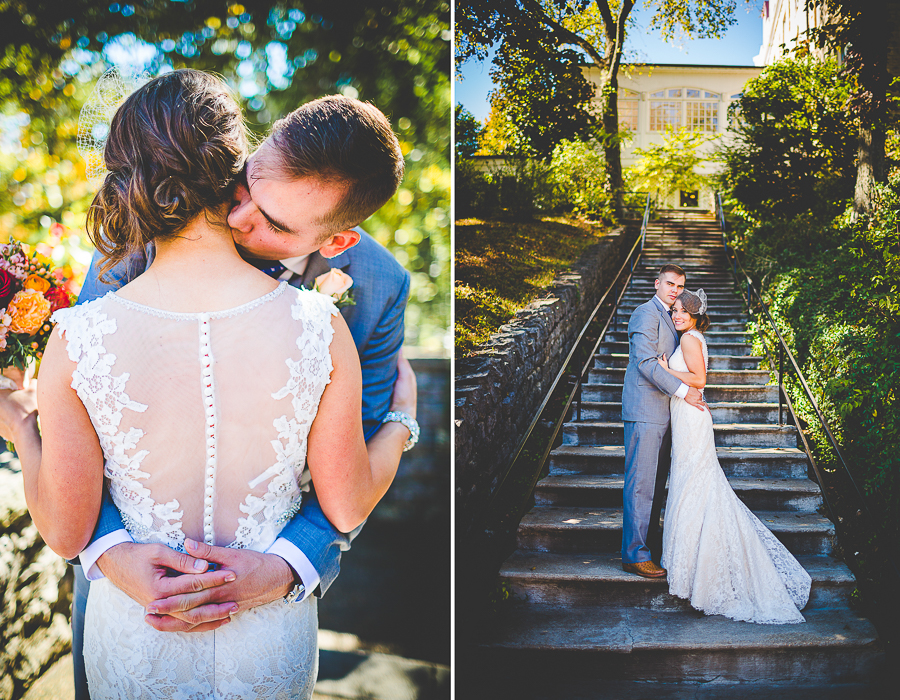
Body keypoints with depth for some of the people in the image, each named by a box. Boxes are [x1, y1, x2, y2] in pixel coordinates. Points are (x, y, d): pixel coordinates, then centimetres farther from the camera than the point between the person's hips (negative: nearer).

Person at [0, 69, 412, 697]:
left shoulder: (79, 339, -21)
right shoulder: (318, 325, -20)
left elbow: (65, 532, -9)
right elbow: (347, 506, -9)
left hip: (135, 640, 0)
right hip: (275, 645, 0)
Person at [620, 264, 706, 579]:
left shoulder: (665, 316, 21)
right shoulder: (646, 314, -10)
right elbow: (646, 362, -19)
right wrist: (682, 390, -18)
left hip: (661, 412, 10)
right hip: (645, 411, -10)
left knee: (656, 482, 14)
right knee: (641, 484, -8)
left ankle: (651, 540, 24)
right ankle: (634, 554, -5)